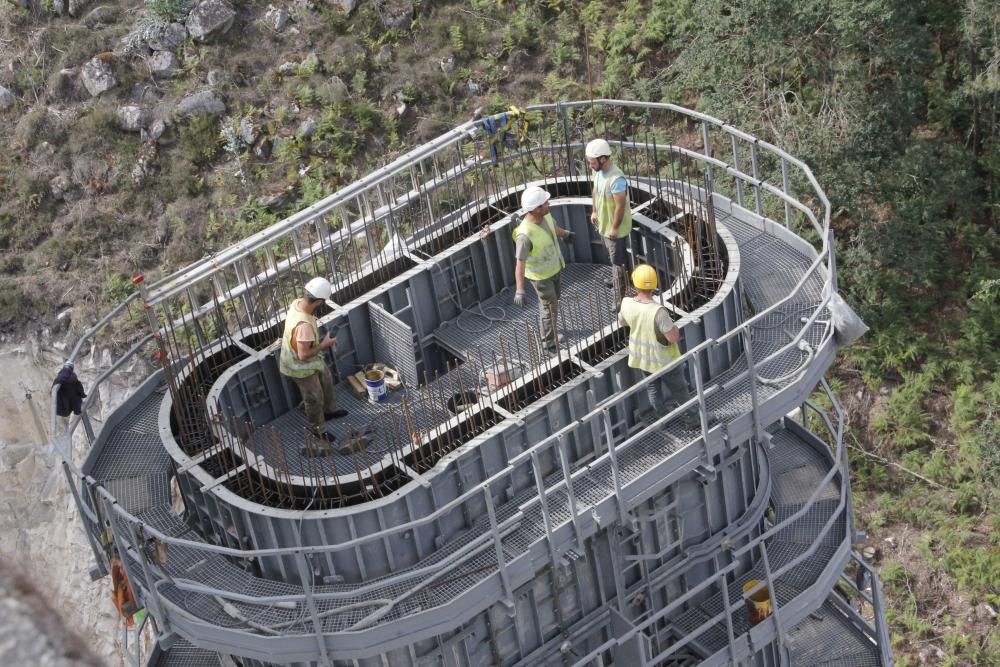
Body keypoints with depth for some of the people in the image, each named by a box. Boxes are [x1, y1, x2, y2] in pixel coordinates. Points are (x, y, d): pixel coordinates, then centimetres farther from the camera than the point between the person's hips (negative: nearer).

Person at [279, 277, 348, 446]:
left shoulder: (297, 303, -16)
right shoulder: (304, 325, -44)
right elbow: (303, 355, -35)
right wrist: (324, 344, -23)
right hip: (302, 367, -9)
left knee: (326, 380, 31)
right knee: (314, 399, 16)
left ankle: (329, 410, 57)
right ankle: (319, 430, 40)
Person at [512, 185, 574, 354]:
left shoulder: (545, 215, -16)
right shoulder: (525, 235, -40)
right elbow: (520, 263, -36)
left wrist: (565, 233, 30)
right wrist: (519, 291, -39)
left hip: (553, 267, 8)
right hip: (540, 276, -8)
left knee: (553, 298, 27)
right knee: (550, 308, 7)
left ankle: (547, 331, 51)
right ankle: (550, 344, 27)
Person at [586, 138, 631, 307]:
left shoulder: (616, 179, -34)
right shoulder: (598, 171, -6)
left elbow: (620, 206, -29)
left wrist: (614, 228, -22)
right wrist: (594, 211, 17)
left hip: (615, 227, -9)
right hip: (604, 223, 9)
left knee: (618, 260, 1)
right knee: (613, 255, 29)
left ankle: (621, 298, 10)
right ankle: (618, 279, 51)